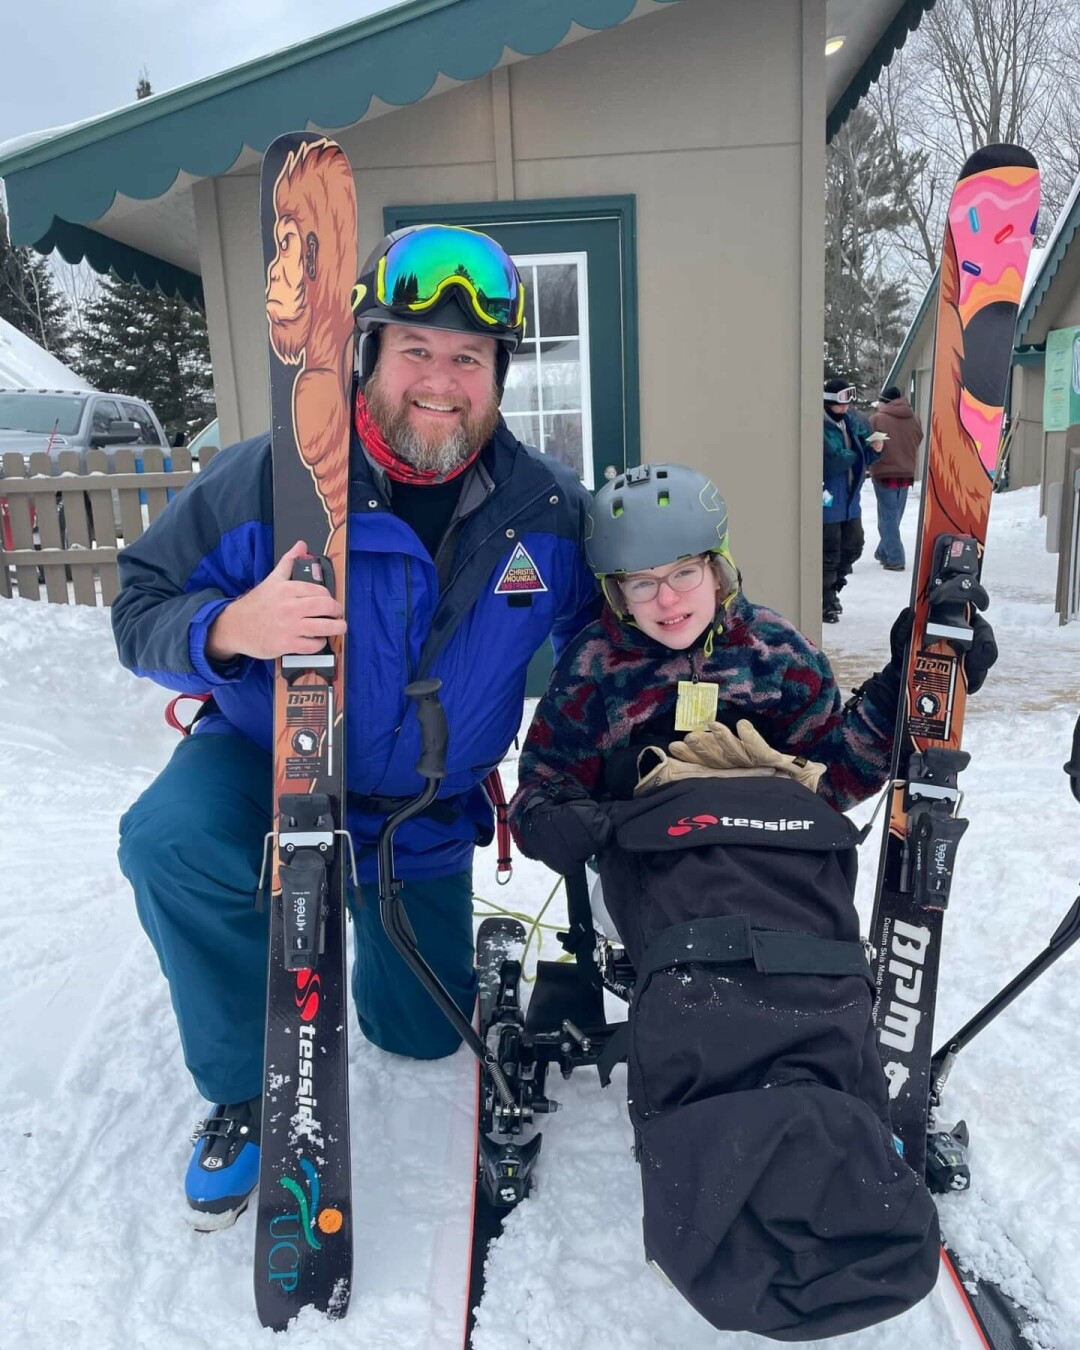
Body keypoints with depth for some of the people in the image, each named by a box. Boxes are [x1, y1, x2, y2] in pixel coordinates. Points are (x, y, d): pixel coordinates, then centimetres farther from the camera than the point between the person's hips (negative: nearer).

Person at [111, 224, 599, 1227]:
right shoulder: (267, 479, -24)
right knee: (171, 843, -35)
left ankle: (385, 919, 50)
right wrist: (229, 630, -39)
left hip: (428, 806, 3)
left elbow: (587, 641, 1)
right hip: (265, 762, -2)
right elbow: (141, 606, -17)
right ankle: (247, 1093, -6)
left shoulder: (549, 510, -15)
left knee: (421, 1033, 14)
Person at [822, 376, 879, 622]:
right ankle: (827, 602, 11)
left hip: (850, 498, 8)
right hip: (828, 500, -8)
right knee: (829, 553, -1)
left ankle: (833, 586, 35)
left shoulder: (850, 423, 10)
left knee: (853, 546, 16)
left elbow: (863, 459, 16)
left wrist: (873, 449, -5)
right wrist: (855, 455, -8)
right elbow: (833, 460, -26)